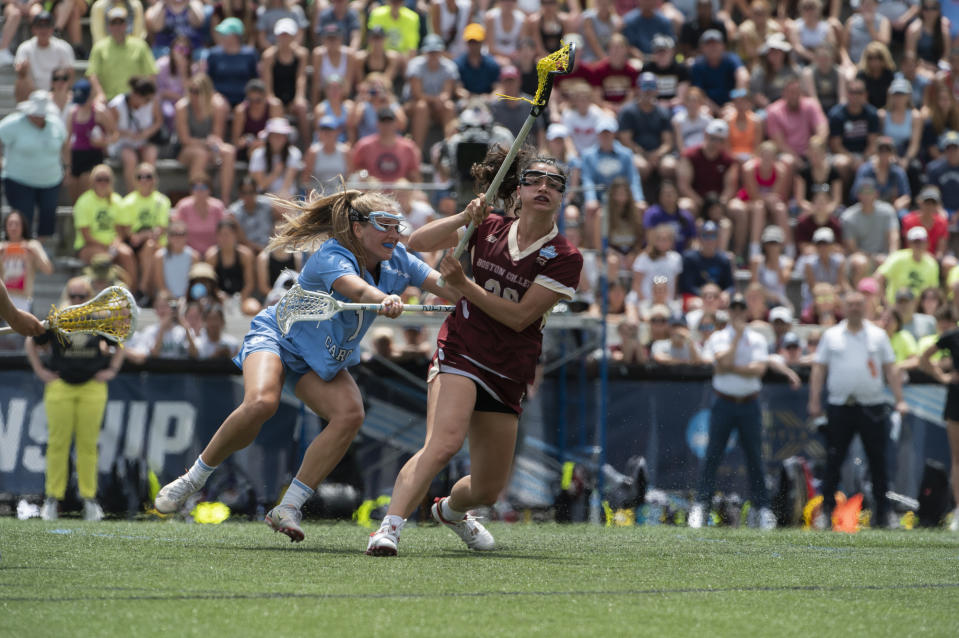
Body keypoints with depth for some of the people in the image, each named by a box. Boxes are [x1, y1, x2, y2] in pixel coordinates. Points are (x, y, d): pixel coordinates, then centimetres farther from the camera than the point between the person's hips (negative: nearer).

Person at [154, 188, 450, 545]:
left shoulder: (397, 261, -6)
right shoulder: (331, 258, -26)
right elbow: (358, 290, -48)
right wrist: (384, 300, -69)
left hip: (325, 361, 6)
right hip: (276, 337, -6)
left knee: (350, 413, -25)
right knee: (261, 402, -35)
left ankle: (287, 509, -20)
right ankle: (193, 479, -12)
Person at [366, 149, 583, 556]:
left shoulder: (565, 259, -5)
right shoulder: (489, 229, 1)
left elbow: (520, 316, -11)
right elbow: (417, 243, 0)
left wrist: (463, 285, -16)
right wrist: (463, 218, -15)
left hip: (508, 377, 2)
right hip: (460, 352, -2)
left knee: (487, 490, 12)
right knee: (444, 442, -31)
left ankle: (450, 509, 47)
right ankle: (389, 528, -35)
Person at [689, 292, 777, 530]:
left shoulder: (758, 339, 6)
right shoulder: (718, 338, 5)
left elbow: (759, 369, -9)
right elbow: (724, 362, -14)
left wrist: (731, 368, -14)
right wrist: (738, 335, -10)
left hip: (749, 404, 0)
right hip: (724, 403, 0)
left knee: (755, 456, 2)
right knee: (712, 455, -4)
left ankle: (763, 508, 7)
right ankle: (700, 506, -2)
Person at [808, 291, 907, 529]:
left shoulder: (878, 335, 8)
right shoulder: (831, 335, 8)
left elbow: (890, 369, 8)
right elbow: (818, 369, 7)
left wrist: (900, 400, 0)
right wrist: (814, 401, -1)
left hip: (872, 408, 0)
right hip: (839, 407, 0)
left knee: (878, 462, 2)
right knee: (833, 461, -1)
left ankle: (881, 512, 8)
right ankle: (827, 508, 5)